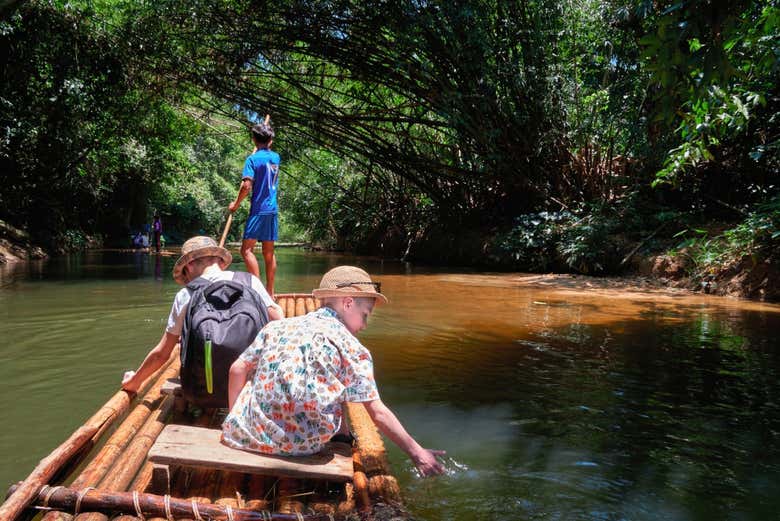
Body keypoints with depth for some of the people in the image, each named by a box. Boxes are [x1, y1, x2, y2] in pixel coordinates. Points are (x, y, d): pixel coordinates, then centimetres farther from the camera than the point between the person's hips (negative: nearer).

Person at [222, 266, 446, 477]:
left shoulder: (277, 326, 8)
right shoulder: (351, 347, -4)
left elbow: (237, 369, 7)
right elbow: (377, 413, -5)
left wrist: (234, 416, 20)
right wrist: (417, 453, 3)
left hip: (246, 435, 4)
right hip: (301, 446, -3)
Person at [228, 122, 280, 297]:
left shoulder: (252, 159, -8)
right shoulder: (276, 157, 10)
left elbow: (247, 185, -16)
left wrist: (236, 204, -5)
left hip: (259, 210, -7)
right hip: (273, 210, 7)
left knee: (247, 249, -7)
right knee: (269, 251, 10)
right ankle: (270, 291, 13)